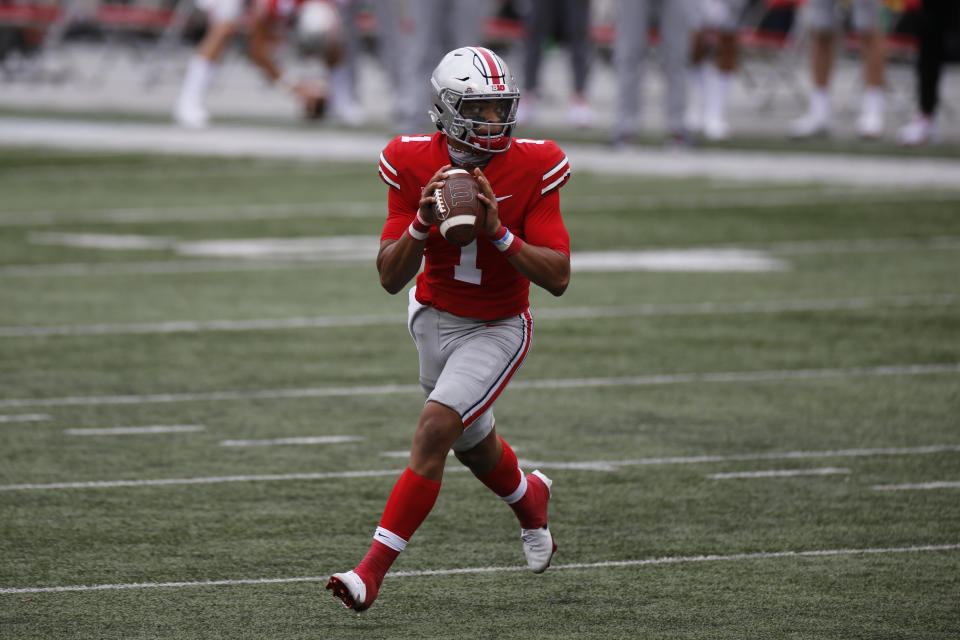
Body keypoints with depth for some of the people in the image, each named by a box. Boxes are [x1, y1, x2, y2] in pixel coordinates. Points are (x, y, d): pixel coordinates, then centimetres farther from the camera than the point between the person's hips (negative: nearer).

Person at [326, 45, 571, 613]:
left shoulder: (532, 168, -20)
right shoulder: (415, 164, -16)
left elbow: (558, 277, -22)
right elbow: (391, 277, -15)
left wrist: (498, 230, -34)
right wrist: (422, 223, -33)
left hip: (498, 327, -3)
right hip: (434, 317, 4)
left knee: (435, 429, -20)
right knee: (475, 446, 20)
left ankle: (373, 570, -19)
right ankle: (530, 498, 56)